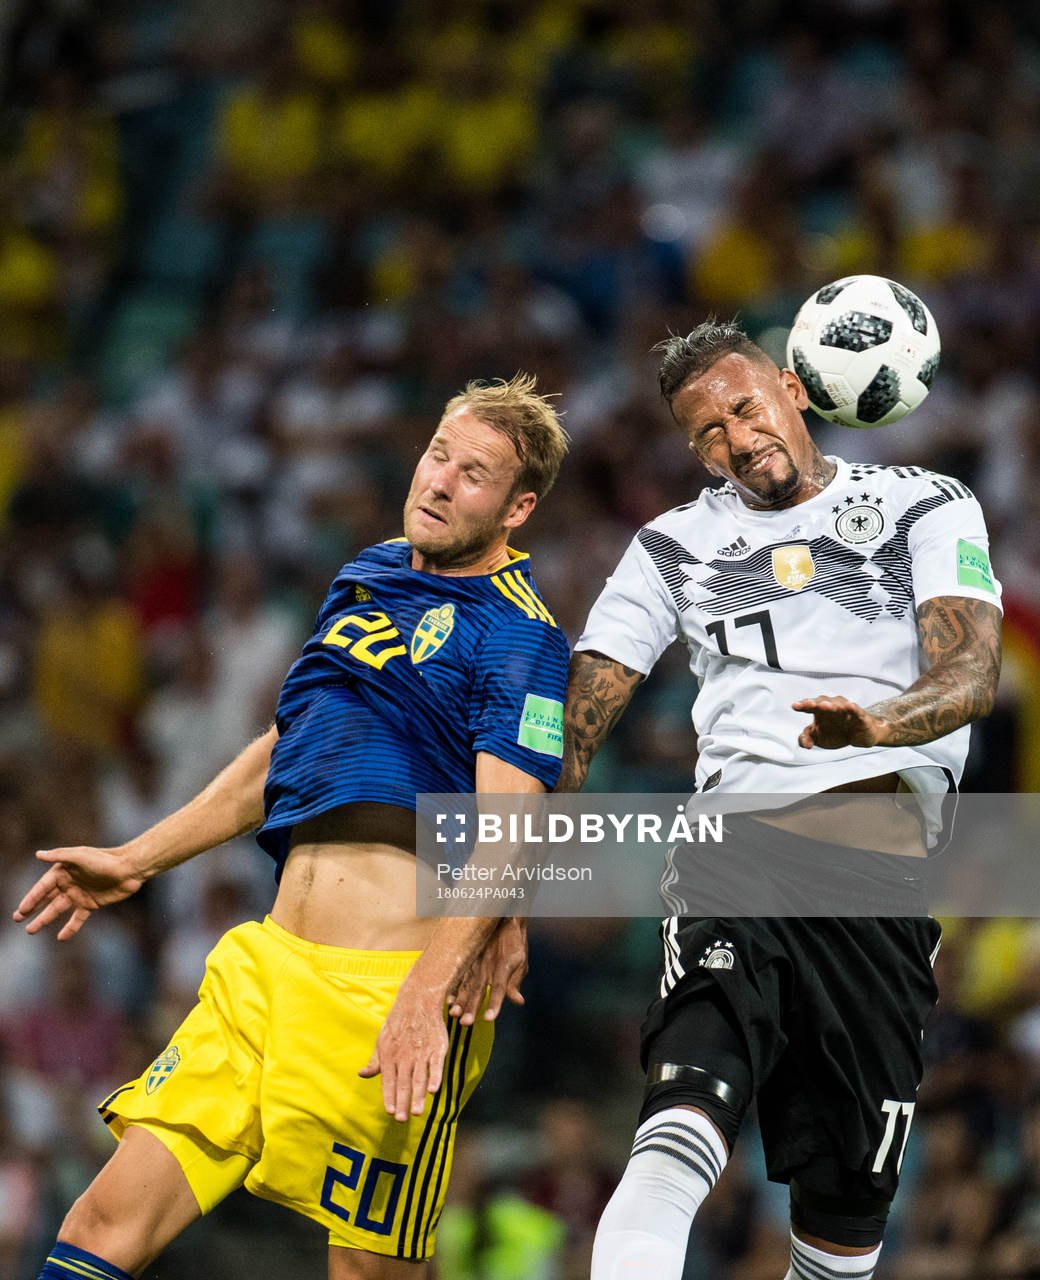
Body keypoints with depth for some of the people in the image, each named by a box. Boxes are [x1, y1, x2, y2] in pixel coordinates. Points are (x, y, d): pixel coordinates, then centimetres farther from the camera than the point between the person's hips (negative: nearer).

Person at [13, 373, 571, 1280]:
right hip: (269, 965, 7)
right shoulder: (367, 576, 19)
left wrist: (427, 996, -27)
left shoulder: (519, 632, -5)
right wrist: (137, 860, 33)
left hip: (398, 984, -7)